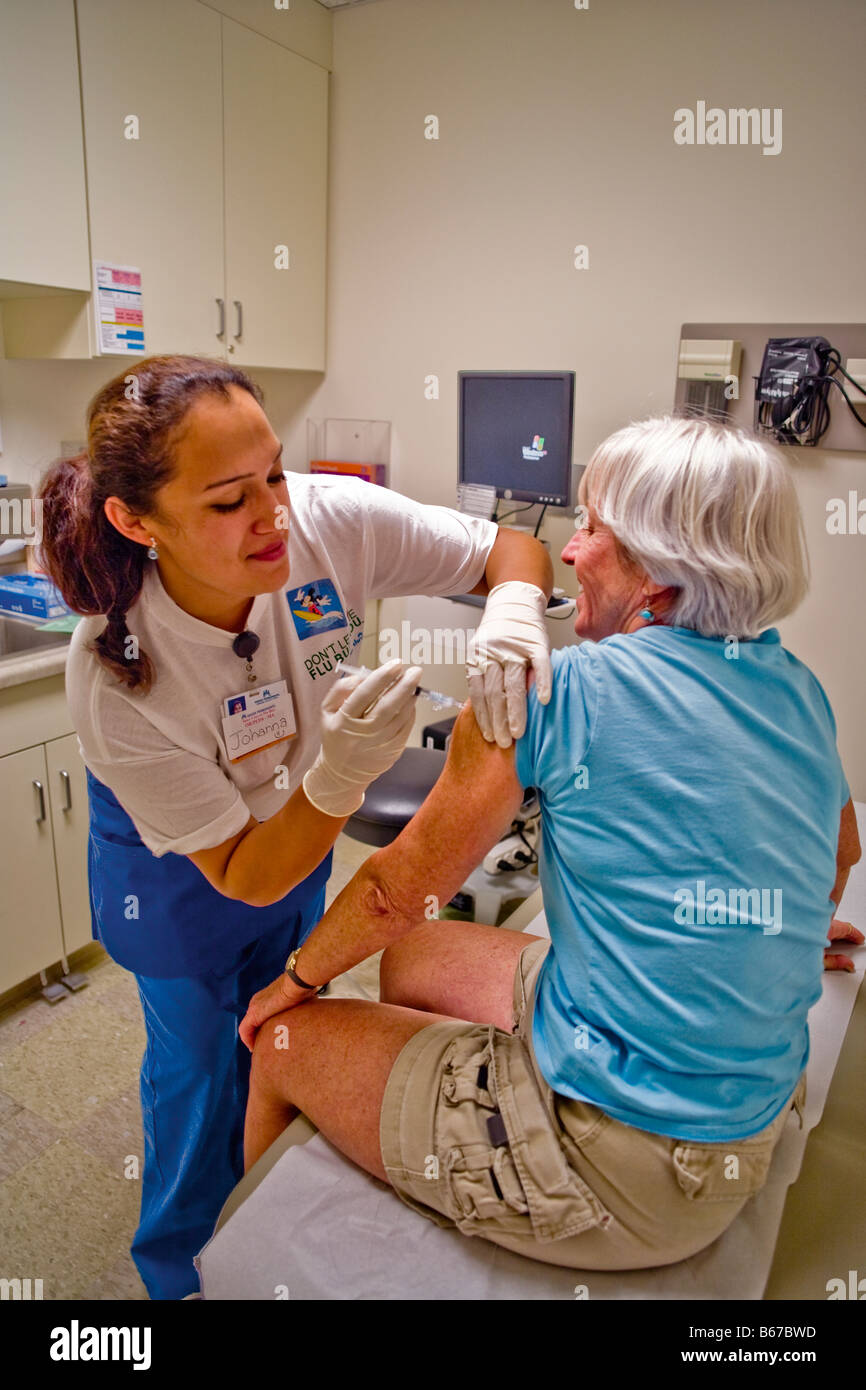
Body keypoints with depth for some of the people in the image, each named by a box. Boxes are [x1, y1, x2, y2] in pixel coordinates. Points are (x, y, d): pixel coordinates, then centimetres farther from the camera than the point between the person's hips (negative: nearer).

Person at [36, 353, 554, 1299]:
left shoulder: (327, 519, -32)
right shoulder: (114, 679, -38)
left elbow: (511, 550, -20)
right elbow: (243, 877, -30)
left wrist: (511, 615, -44)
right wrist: (339, 777, -48)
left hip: (298, 821, 5)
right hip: (180, 876, -4)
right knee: (201, 1064, 15)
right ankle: (179, 1264, 50)